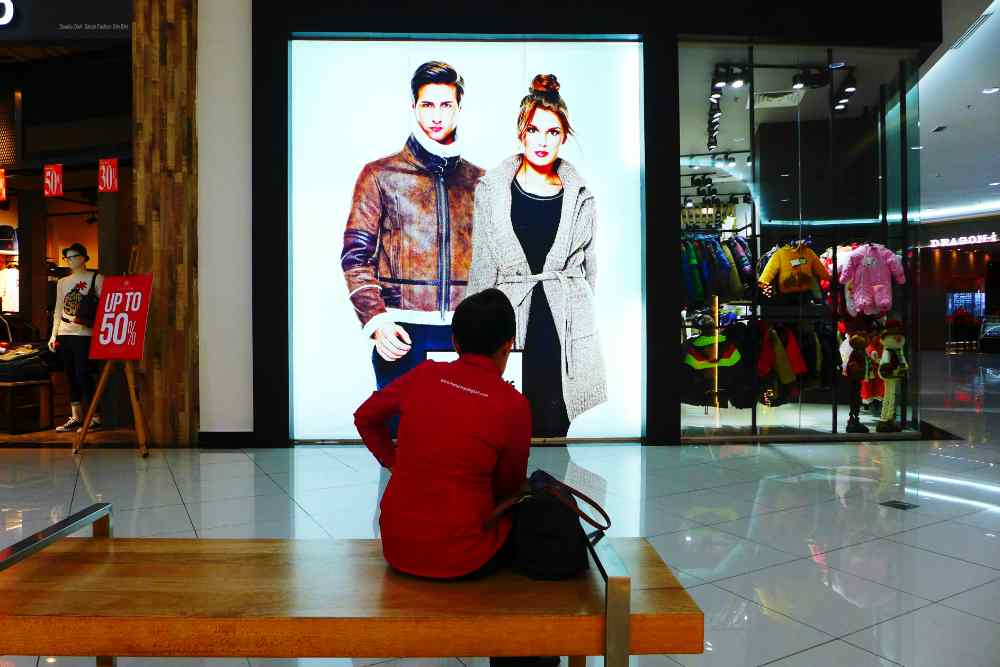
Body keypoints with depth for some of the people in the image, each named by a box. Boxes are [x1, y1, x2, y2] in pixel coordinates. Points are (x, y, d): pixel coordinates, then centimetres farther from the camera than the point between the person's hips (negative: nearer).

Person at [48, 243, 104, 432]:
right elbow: (58, 310, 18)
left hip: (84, 334, -6)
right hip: (64, 334, 6)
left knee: (82, 375, -10)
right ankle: (76, 418, 14)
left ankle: (96, 417, -2)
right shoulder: (62, 282, 16)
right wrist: (54, 335, 12)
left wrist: (88, 319, -16)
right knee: (71, 377, 8)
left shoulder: (96, 278, -1)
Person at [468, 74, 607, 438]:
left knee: (555, 427, 4)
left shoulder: (580, 197, 8)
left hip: (564, 327, 2)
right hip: (511, 323, -1)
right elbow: (481, 270, 4)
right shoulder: (492, 190, 3)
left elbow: (588, 267, 14)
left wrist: (578, 318, 11)